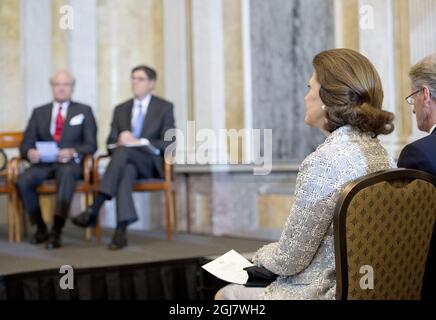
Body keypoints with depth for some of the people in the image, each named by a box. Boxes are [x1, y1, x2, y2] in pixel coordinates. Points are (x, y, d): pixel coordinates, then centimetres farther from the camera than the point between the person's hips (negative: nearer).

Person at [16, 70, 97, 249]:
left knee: (66, 174, -39)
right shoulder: (39, 112, 20)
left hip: (71, 163, -2)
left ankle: (56, 232, -41)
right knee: (22, 181, -29)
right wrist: (30, 152, -11)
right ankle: (40, 228, -11)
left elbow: (91, 145, 5)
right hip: (43, 163, 3)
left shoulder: (84, 111, 15)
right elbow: (26, 143, 14)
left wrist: (73, 152, -16)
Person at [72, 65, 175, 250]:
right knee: (126, 171, -37)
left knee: (123, 151, -36)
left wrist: (139, 142, -17)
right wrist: (119, 141, -13)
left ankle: (94, 210, -44)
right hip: (126, 162, 3)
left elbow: (168, 144, -4)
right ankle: (121, 229, -49)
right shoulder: (121, 109, 18)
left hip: (151, 163, -3)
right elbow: (110, 143, 13)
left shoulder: (164, 108, 7)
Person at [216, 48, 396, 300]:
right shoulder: (381, 153, 2)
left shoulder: (324, 161, -23)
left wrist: (262, 255, 4)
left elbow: (288, 260, -17)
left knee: (226, 295, 17)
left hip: (321, 292, -8)